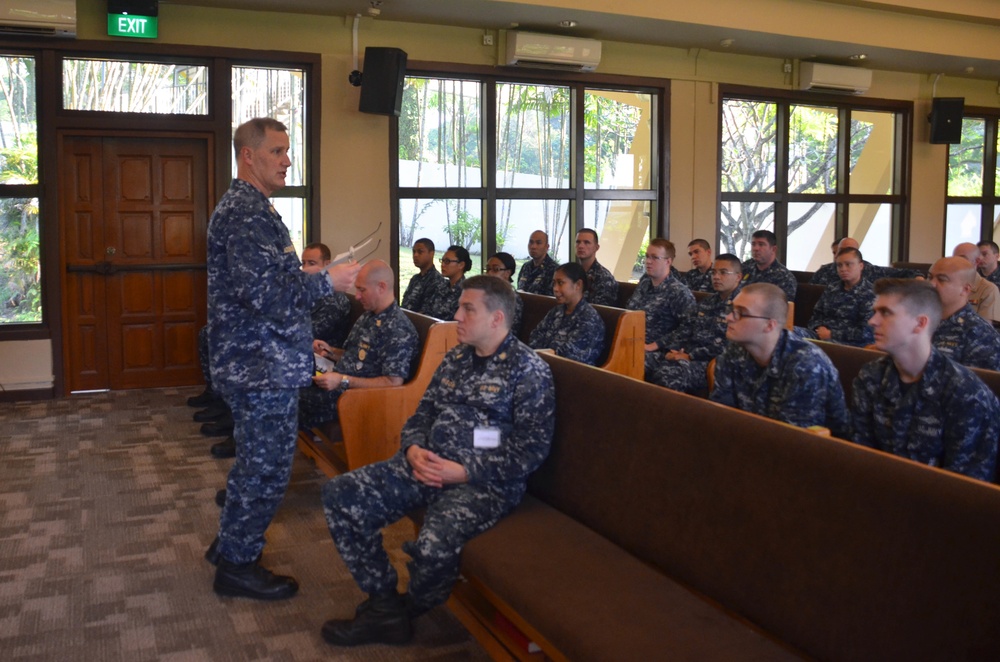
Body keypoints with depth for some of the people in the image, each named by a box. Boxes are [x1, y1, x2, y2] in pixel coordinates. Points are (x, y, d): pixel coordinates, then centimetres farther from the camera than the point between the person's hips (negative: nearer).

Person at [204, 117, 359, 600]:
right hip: (263, 366, -11)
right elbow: (263, 294, -27)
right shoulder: (247, 213, -19)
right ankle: (237, 564, 15)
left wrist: (312, 278, 16)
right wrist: (327, 281, -19)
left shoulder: (244, 206, 16)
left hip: (253, 362, 11)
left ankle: (230, 543, 37)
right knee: (268, 468, 1)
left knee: (255, 460, 22)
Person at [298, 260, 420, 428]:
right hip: (338, 385, 9)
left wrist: (343, 381, -23)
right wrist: (330, 352, 4)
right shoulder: (368, 316, 13)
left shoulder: (398, 330, -17)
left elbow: (393, 382, -22)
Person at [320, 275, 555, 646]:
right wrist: (413, 449, -4)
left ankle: (408, 611, 3)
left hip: (485, 481, -7)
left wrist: (463, 471, -18)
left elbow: (531, 449, -12)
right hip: (427, 466, 7)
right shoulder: (456, 358, 16)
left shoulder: (529, 369, -6)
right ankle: (384, 606, -1)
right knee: (340, 495, -9)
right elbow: (422, 413, 20)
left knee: (435, 546, -34)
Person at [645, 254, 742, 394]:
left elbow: (727, 345, -14)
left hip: (711, 362, -8)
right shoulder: (706, 302, 24)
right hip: (685, 354, 8)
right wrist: (673, 350, -2)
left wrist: (690, 356, -16)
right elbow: (685, 328, 19)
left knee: (667, 373, -37)